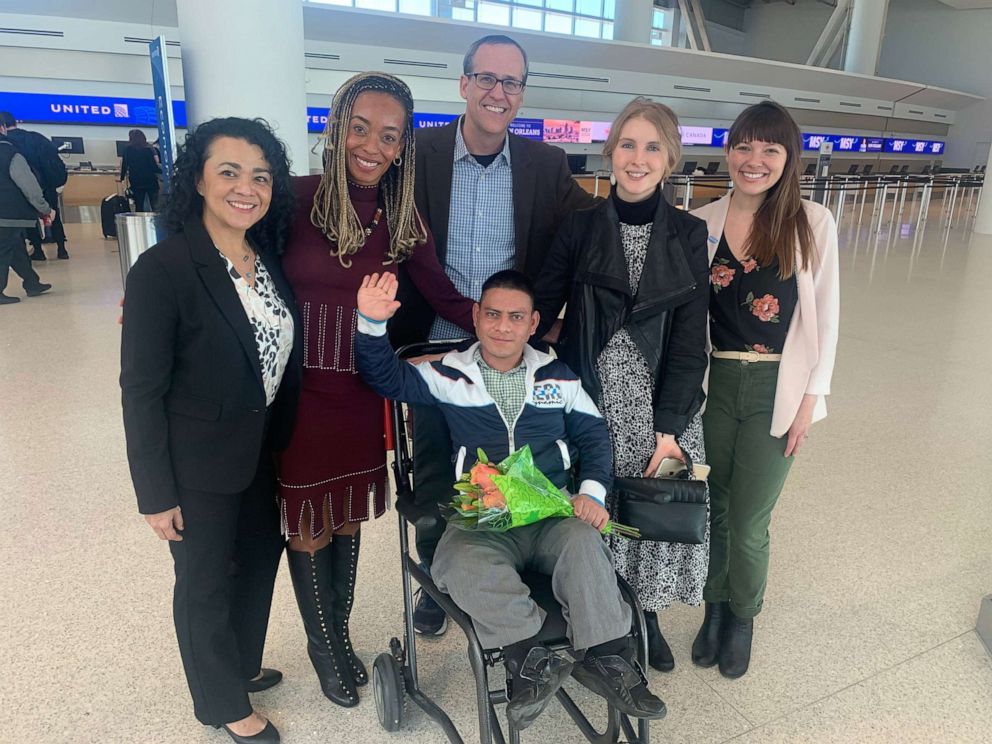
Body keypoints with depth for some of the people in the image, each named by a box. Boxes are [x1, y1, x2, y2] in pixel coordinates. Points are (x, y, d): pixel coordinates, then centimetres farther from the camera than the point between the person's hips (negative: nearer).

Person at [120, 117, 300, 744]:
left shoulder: (270, 257, -3)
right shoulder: (162, 270, -22)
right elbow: (141, 391, -18)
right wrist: (156, 494, -14)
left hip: (263, 452, 7)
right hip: (199, 467, -6)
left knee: (261, 557, 23)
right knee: (206, 583, 14)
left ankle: (243, 665, 51)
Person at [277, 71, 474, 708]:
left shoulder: (403, 219, 0)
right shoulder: (296, 198, -11)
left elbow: (447, 299, 1)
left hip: (360, 392, 3)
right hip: (298, 389, -3)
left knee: (348, 518, 18)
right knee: (308, 526, 13)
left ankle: (340, 637, 43)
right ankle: (324, 646, 39)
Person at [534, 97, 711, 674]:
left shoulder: (689, 235, 1)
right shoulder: (581, 227, 1)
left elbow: (690, 339, -3)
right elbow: (541, 310, 1)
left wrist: (669, 425, -9)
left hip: (658, 401, 1)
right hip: (590, 398, 0)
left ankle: (646, 615, 34)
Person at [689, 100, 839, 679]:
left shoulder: (813, 223, -4)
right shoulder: (702, 223, 0)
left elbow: (825, 316, -1)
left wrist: (810, 397, -4)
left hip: (776, 391, -2)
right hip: (712, 385, 2)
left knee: (749, 522, 5)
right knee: (712, 509, 13)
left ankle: (743, 618, 32)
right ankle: (715, 607, 37)